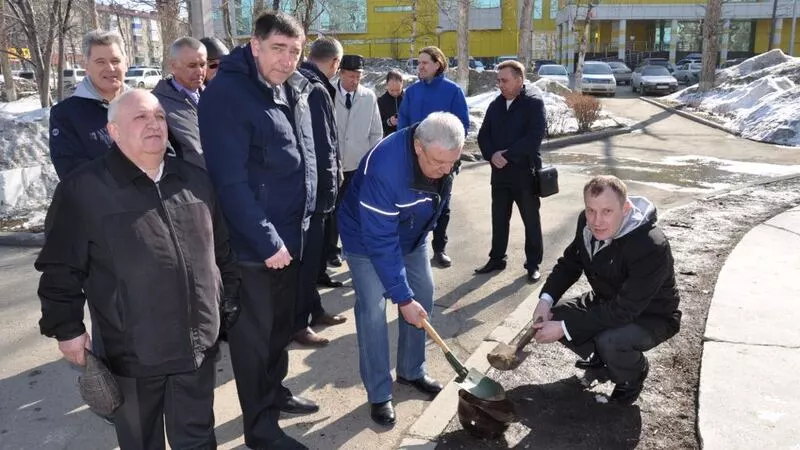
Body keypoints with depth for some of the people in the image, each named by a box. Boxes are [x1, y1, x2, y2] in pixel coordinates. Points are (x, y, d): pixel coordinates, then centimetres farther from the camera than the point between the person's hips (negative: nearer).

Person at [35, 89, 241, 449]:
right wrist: (66, 328, -6)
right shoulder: (83, 189, -9)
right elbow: (60, 268, -5)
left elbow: (222, 252, 14)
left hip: (197, 347, 3)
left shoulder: (195, 181, 6)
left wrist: (232, 304, 15)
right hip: (133, 354, -3)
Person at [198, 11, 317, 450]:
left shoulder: (294, 89, 7)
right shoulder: (226, 94, -19)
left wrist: (299, 223, 15)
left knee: (281, 324, 21)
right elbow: (230, 181, -23)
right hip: (252, 242, -8)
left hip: (291, 234, 8)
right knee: (254, 333, 7)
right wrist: (266, 241, -21)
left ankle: (275, 392, 41)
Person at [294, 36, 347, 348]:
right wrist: (329, 191, -11)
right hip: (313, 191, -10)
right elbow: (323, 149, -21)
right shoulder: (316, 91, -18)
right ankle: (299, 323, 11)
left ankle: (314, 311, 32)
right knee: (307, 256, 0)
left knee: (310, 252, 19)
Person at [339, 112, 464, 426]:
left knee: (423, 295, 8)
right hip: (366, 239, -6)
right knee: (373, 311, -10)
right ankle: (379, 394, 4)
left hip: (412, 235, 6)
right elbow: (381, 242, -36)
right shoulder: (385, 168, -41)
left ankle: (412, 372, 26)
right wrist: (402, 297, -33)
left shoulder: (443, 156, -20)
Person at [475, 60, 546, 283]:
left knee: (531, 220, 6)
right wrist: (492, 155, -12)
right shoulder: (495, 105, 10)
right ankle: (496, 259, 27)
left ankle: (533, 264, 17)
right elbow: (483, 135, 7)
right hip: (499, 172, 5)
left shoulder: (534, 103, -8)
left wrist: (507, 155, -20)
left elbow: (534, 137, -19)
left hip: (525, 173, -5)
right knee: (499, 219, 14)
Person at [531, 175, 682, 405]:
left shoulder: (651, 247, -36)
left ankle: (633, 376, 3)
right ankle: (600, 359, 17)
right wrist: (546, 299, -16)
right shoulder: (588, 224, -14)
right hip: (607, 302, 7)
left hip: (651, 316, -6)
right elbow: (569, 263, 2)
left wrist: (564, 328, -35)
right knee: (553, 316, -10)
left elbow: (624, 311, -35)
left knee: (610, 341, -34)